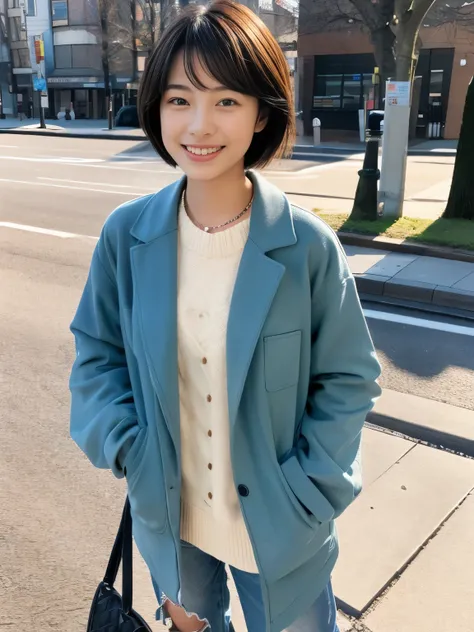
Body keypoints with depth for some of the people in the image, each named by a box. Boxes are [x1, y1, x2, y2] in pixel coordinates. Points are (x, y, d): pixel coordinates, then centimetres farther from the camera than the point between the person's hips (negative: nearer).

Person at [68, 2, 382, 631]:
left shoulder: (308, 244, -19)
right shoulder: (127, 234, -12)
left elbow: (348, 379, -10)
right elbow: (96, 352, -1)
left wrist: (306, 491, -14)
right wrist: (128, 450, -12)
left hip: (278, 530, -2)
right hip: (168, 517, 3)